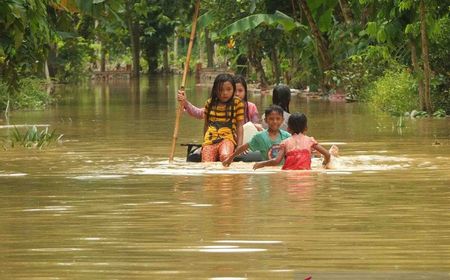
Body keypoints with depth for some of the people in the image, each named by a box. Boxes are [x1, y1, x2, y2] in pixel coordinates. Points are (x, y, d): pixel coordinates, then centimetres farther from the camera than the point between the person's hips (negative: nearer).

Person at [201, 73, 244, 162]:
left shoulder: (237, 103, 4)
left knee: (225, 156, -36)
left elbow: (239, 126, 5)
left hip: (227, 138, -3)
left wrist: (239, 146, -3)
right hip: (210, 139, 3)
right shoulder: (210, 103, 10)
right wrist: (204, 143, 25)